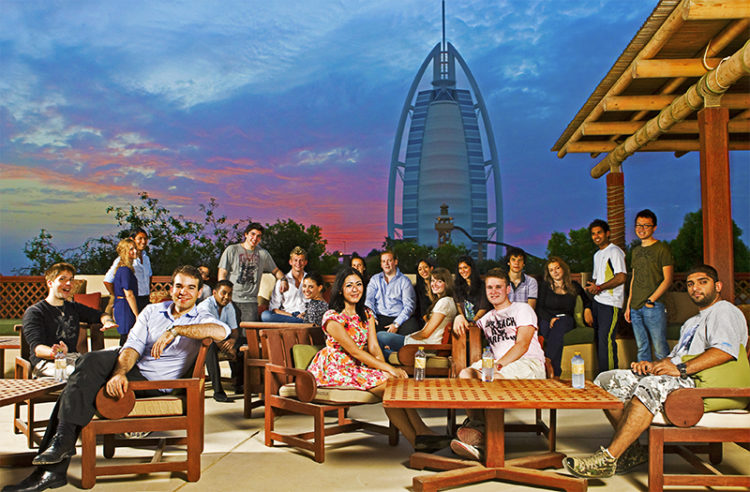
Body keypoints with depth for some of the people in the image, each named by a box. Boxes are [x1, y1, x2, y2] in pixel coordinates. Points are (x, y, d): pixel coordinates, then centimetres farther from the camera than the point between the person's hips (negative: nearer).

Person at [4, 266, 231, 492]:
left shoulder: (201, 320, 1)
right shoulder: (152, 311, 14)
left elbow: (222, 331, -25)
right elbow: (132, 347, 1)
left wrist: (175, 330, -29)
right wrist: (119, 372, -20)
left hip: (153, 383, -4)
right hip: (131, 366, 4)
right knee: (91, 361, -25)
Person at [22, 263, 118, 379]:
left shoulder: (74, 308, 25)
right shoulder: (33, 312, 5)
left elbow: (100, 315, 38)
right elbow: (36, 348, -9)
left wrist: (107, 321, 10)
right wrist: (53, 353, -33)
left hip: (75, 358, 6)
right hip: (48, 363, -6)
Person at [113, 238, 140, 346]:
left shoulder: (120, 268, 14)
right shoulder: (125, 270, -16)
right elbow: (129, 295, -19)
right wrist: (137, 315, -17)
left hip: (119, 307, 10)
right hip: (126, 309, -10)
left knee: (124, 340, 12)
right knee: (127, 340, -7)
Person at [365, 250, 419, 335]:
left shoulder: (405, 281, 8)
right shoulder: (375, 279, 18)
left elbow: (409, 306, -2)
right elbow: (369, 300, 7)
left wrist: (396, 324, -14)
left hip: (399, 318, -1)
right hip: (379, 317, 1)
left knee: (412, 327, -33)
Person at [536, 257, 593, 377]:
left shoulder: (574, 286, 17)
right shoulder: (545, 286, 13)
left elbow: (587, 299, 32)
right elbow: (539, 308, 5)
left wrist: (587, 309, 9)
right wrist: (551, 318, -14)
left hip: (567, 321, 0)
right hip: (546, 320, 0)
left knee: (561, 322, -37)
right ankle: (555, 372, -43)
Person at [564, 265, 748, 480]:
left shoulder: (726, 311, 4)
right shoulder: (691, 322, 34)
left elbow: (725, 351, -16)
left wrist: (681, 369, -24)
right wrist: (653, 365, 4)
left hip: (698, 383, -9)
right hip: (676, 381, 9)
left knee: (651, 386, -39)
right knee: (606, 381, -5)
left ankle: (608, 458, -40)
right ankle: (632, 451, -8)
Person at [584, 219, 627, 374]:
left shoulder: (614, 251, -8)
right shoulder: (597, 254, 20)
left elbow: (621, 277, -18)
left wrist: (599, 287, -15)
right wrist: (591, 285, 5)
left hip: (611, 303, -9)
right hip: (597, 301, 9)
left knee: (606, 338, -14)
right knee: (599, 338, 9)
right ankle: (602, 374, 16)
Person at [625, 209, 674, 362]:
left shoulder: (661, 248, -3)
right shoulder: (636, 251, 17)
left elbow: (667, 280, -7)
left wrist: (651, 300, -14)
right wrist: (628, 305, 14)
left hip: (653, 307, -6)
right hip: (635, 308, 6)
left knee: (660, 350, -5)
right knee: (642, 348, 10)